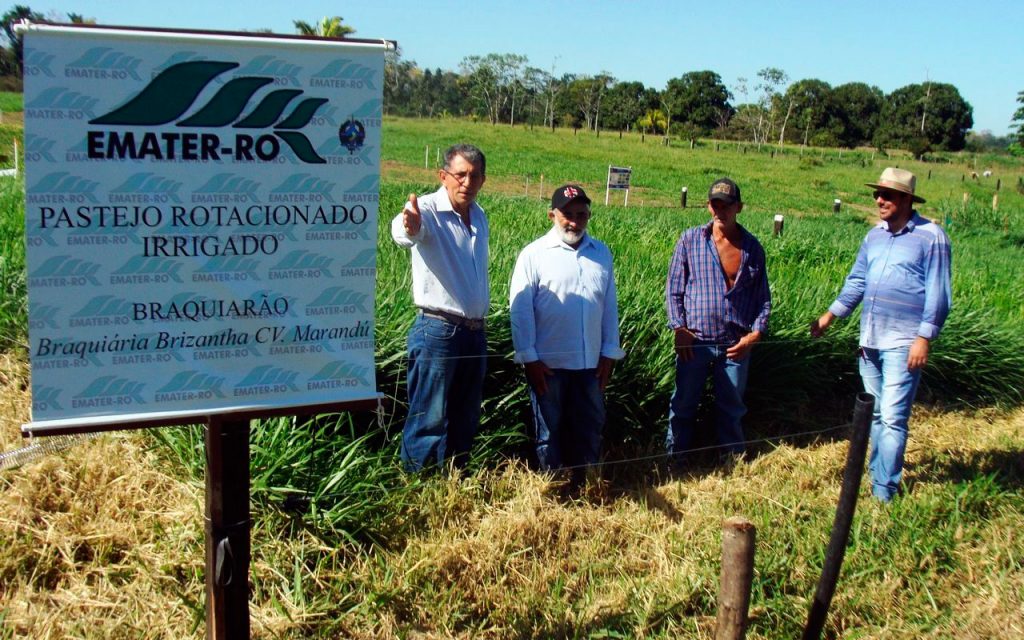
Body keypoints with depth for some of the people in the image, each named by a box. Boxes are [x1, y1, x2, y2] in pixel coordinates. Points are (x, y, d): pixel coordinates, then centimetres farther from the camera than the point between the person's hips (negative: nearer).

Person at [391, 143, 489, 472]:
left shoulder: (479, 216, 11)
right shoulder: (428, 210, -13)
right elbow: (404, 229, -37)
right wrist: (409, 227, -62)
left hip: (475, 332, 8)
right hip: (438, 331, -7)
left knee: (465, 421, 15)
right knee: (429, 421, -3)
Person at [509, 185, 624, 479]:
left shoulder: (602, 253, 6)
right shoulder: (534, 254, -5)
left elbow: (610, 305, 9)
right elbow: (520, 309, -7)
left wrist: (610, 353, 6)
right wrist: (529, 358, -9)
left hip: (591, 363, 4)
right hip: (548, 364, -3)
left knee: (590, 428, 12)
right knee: (549, 431, 10)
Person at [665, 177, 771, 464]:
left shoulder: (752, 247, 4)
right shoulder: (690, 240, -2)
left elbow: (763, 296, 9)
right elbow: (674, 288, 0)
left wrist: (755, 333, -3)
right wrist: (679, 328, -7)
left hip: (736, 344, 1)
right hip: (695, 340, -1)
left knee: (731, 407, 14)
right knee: (683, 405, 9)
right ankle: (674, 459, 22)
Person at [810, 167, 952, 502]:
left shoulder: (930, 236, -7)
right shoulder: (875, 235, 12)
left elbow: (938, 293, -8)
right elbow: (857, 281, 20)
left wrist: (924, 338, -13)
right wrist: (830, 315, 14)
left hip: (903, 343, -7)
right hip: (870, 339, 7)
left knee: (893, 418, -7)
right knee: (875, 414, 15)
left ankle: (883, 492, -3)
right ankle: (877, 474, 26)